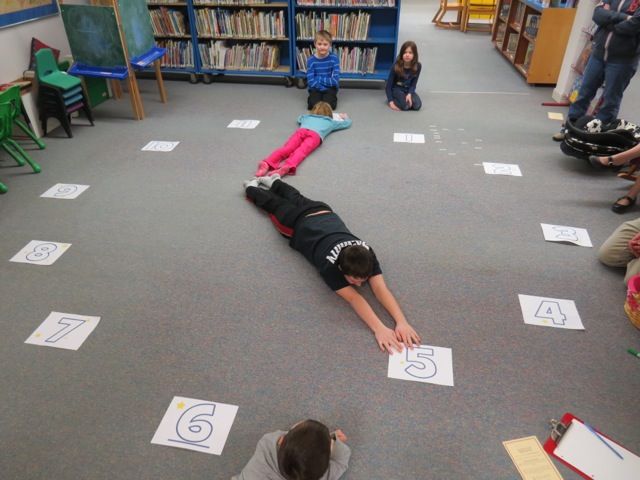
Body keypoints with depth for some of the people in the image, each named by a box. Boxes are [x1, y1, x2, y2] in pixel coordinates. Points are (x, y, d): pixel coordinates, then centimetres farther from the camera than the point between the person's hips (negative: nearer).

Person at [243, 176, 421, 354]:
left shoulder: (366, 253, -38)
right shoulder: (329, 263, -47)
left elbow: (380, 289, -45)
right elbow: (353, 298, -54)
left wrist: (401, 321, -58)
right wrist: (379, 329, -65)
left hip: (322, 212, 4)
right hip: (296, 223, -3)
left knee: (297, 199, 34)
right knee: (276, 205, 27)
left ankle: (274, 181, 62)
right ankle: (252, 188, 56)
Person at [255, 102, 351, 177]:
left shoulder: (307, 117, 42)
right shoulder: (330, 122, 36)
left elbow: (299, 118, 65)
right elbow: (348, 123, 52)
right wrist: (344, 117, 72)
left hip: (301, 130, 2)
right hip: (315, 135, -2)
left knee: (286, 148, -20)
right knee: (301, 151, -27)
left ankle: (267, 163, -48)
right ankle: (287, 166, -57)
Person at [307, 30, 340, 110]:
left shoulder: (334, 58, -10)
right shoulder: (311, 60, -9)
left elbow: (335, 80, -15)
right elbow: (311, 82, -14)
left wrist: (318, 79, -14)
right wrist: (327, 81, -17)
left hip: (330, 88, 0)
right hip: (316, 89, 0)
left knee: (328, 104, -25)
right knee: (314, 104, -24)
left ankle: (332, 97, 9)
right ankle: (311, 98, 10)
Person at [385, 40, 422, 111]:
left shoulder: (417, 66, -12)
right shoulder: (396, 67, -19)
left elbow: (413, 84, -5)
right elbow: (389, 85, -14)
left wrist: (409, 94, -25)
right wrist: (391, 102, -24)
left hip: (408, 90, 3)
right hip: (396, 89, -3)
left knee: (417, 105, -22)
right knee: (406, 105, -29)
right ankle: (393, 99, 0)